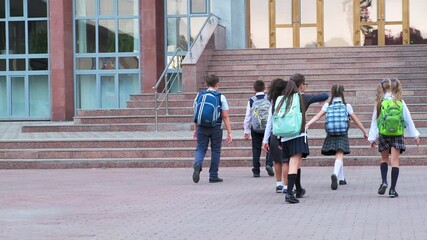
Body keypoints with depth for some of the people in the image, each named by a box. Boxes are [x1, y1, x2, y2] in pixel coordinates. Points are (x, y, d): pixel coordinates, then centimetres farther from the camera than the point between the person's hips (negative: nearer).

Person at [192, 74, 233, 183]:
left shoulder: (199, 96, 5)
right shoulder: (221, 97, -3)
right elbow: (225, 116, -5)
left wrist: (196, 129, 22)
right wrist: (229, 133, -3)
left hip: (202, 127, 2)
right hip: (216, 128, -2)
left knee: (200, 149, 6)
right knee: (215, 151, 10)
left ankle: (197, 164, -25)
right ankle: (213, 176, 14)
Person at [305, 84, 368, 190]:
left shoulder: (327, 105, 2)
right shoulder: (347, 106, 1)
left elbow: (317, 116, -12)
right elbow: (356, 121, 6)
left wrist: (307, 125, -19)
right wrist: (365, 132, 16)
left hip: (331, 135, 2)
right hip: (343, 134, -2)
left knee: (339, 156, 21)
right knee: (339, 156, -11)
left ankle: (341, 178, 31)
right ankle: (335, 174, -38)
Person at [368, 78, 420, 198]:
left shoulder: (379, 103, -3)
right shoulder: (400, 102, -2)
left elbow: (374, 121, 0)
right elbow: (408, 119, 4)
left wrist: (372, 138, 6)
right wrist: (415, 135, 14)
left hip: (383, 135, 0)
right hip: (397, 135, 0)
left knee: (384, 159, 18)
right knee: (395, 161, 1)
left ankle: (384, 181, -3)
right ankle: (392, 189, -3)